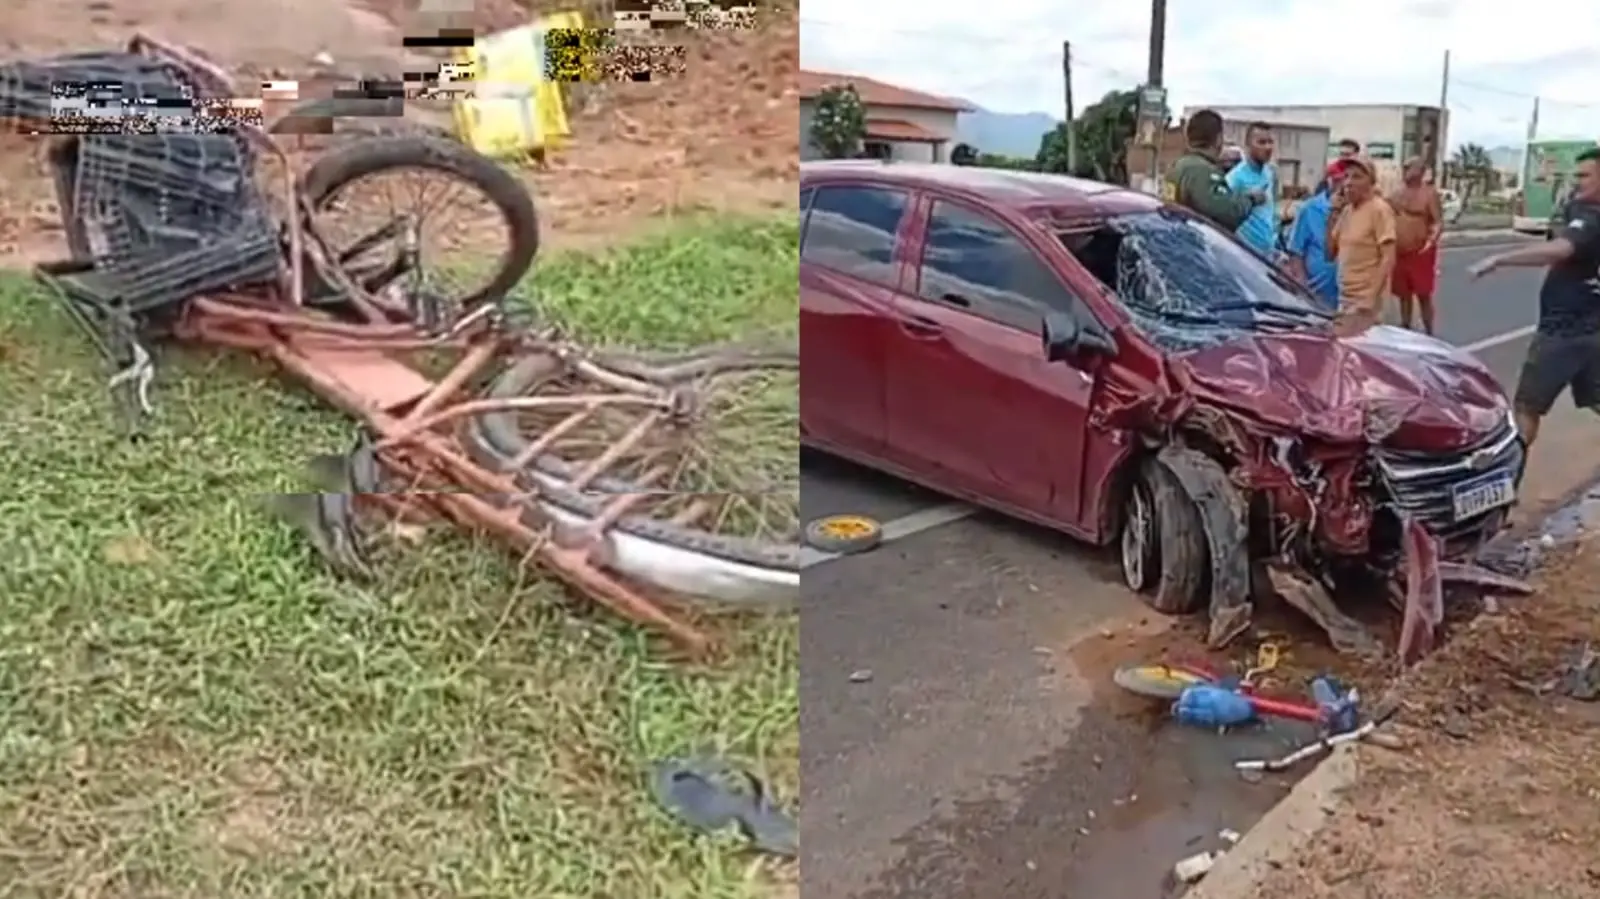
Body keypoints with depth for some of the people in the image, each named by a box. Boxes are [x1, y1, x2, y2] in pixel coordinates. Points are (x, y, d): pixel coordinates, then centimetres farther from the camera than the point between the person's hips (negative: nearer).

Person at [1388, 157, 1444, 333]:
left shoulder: (1429, 194, -6)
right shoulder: (1397, 193, 13)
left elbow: (1439, 222, -13)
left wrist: (1432, 239, -31)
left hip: (1420, 251, -6)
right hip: (1399, 251, 6)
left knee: (1423, 295, -3)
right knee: (1404, 294, 13)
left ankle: (1428, 333, 4)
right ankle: (1405, 330, 23)